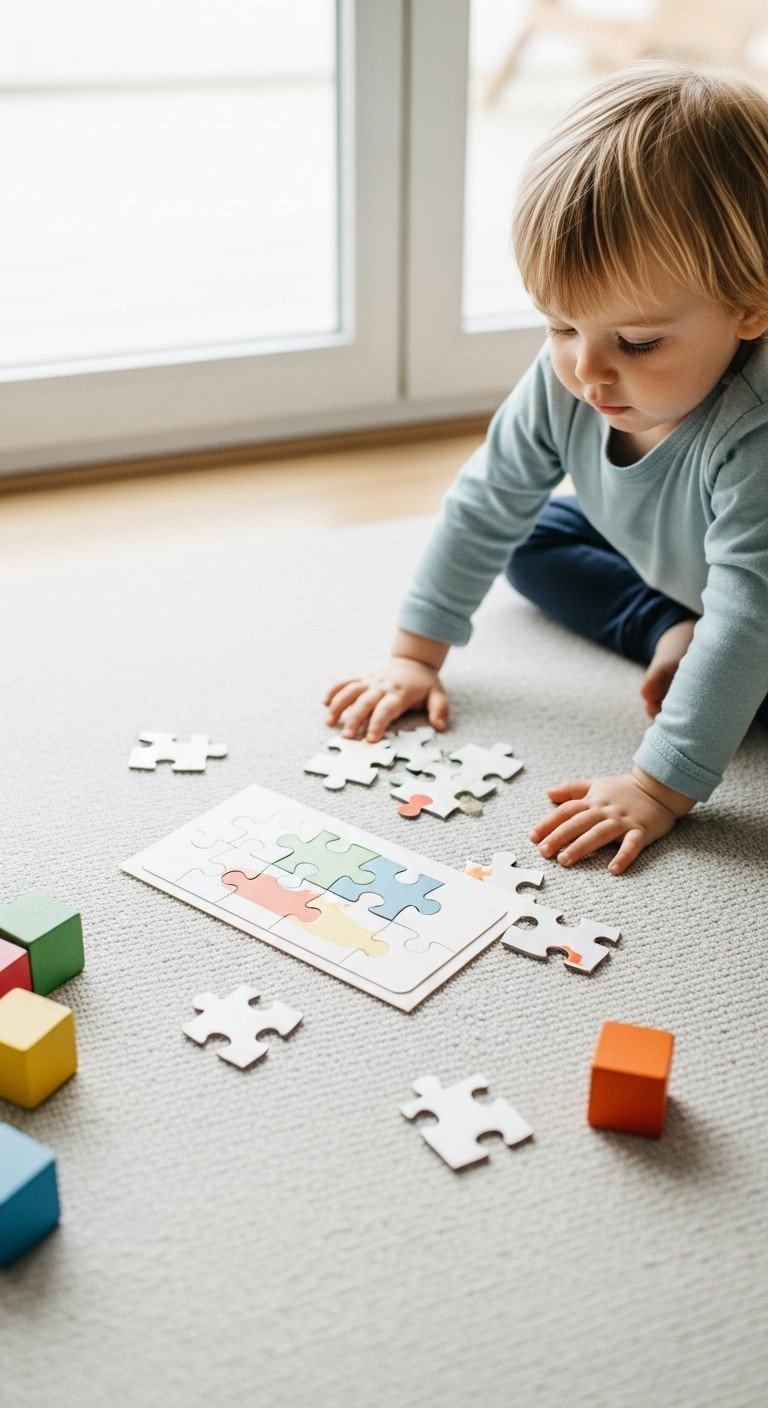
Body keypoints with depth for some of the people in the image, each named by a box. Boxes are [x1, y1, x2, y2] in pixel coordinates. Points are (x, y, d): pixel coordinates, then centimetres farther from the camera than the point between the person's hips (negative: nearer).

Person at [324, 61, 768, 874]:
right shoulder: (563, 383, -26)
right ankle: (677, 633, -6)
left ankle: (693, 650, -3)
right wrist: (415, 654, -14)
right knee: (534, 540, 3)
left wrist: (660, 786, -48)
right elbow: (485, 506, -15)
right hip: (664, 563, 7)